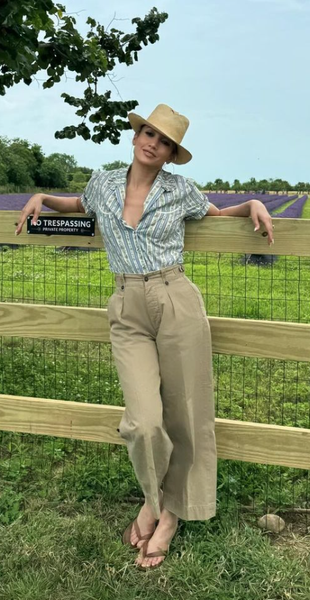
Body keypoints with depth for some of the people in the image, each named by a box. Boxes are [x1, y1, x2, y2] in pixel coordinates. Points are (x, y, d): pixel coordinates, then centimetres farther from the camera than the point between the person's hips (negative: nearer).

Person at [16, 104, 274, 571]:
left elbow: (217, 214, 21)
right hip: (127, 309, 1)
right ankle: (152, 498, 22)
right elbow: (79, 206, 31)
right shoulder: (103, 183, 10)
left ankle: (171, 511, 27)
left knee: (184, 414, 4)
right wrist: (42, 198, 15)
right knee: (143, 420, -10)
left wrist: (253, 204, 2)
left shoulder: (181, 190, 4)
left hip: (177, 303, -1)